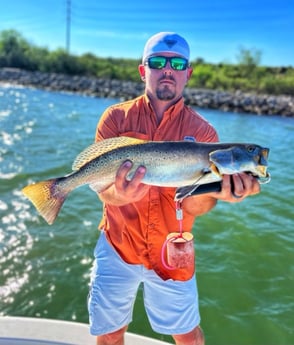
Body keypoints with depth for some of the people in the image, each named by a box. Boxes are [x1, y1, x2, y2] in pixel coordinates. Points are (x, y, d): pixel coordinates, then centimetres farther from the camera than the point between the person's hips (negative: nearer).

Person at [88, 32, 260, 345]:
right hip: (117, 246, 1)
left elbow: (194, 206, -13)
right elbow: (102, 186, -13)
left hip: (171, 253, 0)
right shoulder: (116, 117, -6)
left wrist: (213, 190, -35)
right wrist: (119, 193, -36)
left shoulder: (202, 131, -6)